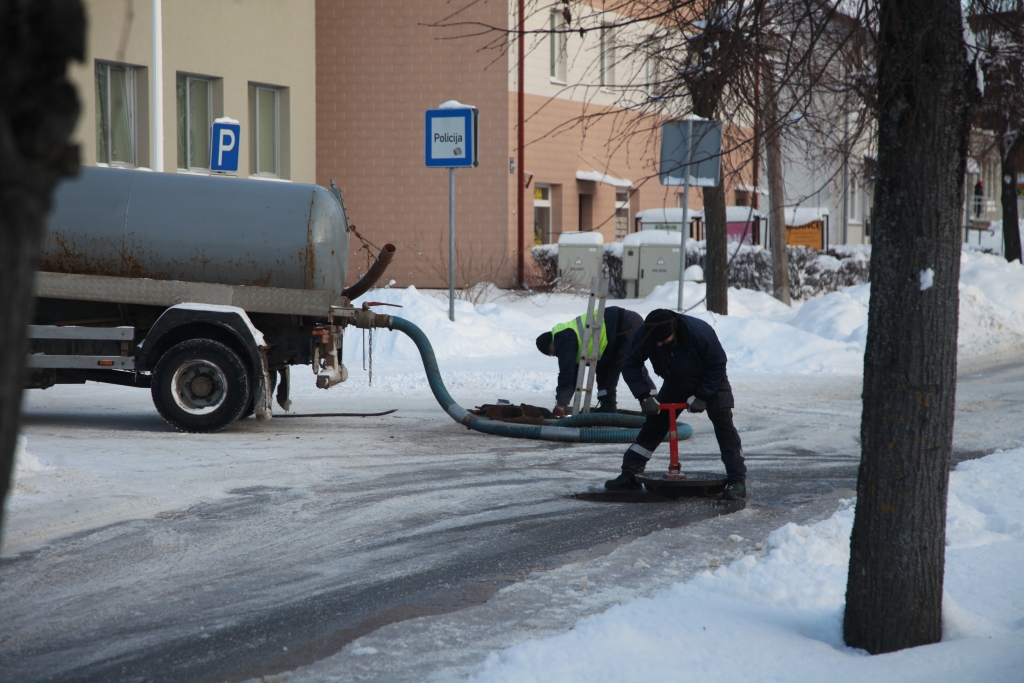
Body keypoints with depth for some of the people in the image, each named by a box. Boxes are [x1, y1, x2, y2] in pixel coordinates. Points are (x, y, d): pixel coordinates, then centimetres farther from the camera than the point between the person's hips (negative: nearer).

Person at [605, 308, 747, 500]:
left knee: (723, 425, -20)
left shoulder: (700, 332, -38)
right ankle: (629, 474, 11)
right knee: (653, 426, 2)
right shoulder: (644, 335, -28)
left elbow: (717, 366, -24)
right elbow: (630, 366, -16)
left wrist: (701, 396, -25)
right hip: (675, 383, 4)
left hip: (710, 382, -4)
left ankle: (737, 481, -20)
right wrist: (644, 396, -26)